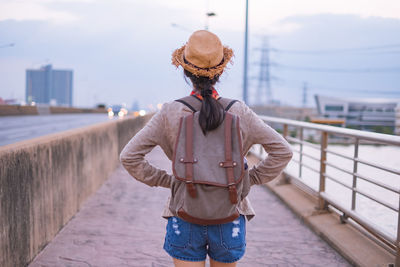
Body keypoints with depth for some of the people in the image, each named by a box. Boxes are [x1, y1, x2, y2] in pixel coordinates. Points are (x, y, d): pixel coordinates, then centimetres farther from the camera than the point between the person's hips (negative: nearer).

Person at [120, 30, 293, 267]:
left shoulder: (170, 114, -9)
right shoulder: (239, 112, -7)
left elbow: (130, 157, -8)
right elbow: (283, 151, -4)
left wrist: (166, 181, 1)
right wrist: (248, 179, 4)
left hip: (185, 220, -1)